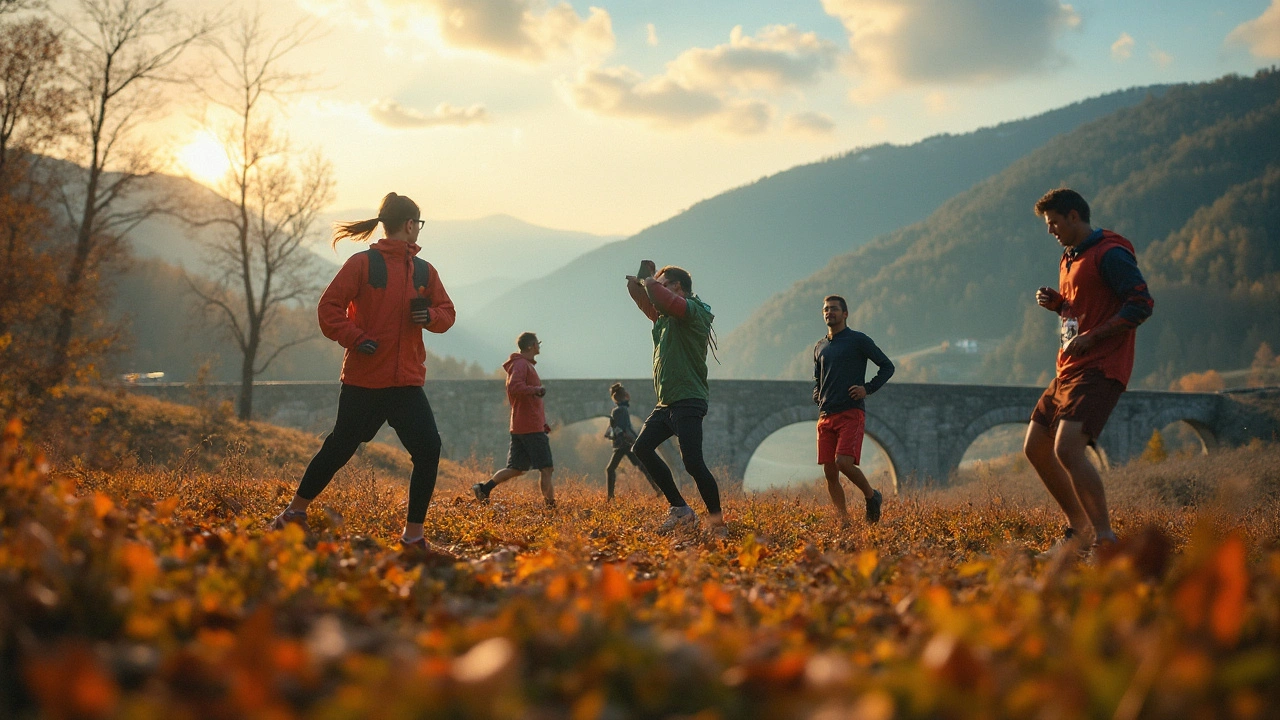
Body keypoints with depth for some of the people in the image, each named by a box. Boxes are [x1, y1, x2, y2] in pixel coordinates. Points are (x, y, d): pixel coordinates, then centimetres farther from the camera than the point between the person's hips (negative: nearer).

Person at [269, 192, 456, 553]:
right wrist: (356, 337, -18)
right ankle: (295, 511, 26)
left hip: (408, 382, 4)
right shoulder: (363, 263, -4)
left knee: (428, 449, -9)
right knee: (340, 448, 5)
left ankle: (414, 534, 0)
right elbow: (329, 308, -6)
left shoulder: (424, 271, 12)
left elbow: (447, 313, 15)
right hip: (363, 379, -4)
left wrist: (430, 315, -7)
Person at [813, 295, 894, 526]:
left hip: (851, 413, -6)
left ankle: (872, 496, 7)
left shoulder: (858, 340, 1)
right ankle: (844, 522, 9)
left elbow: (887, 366, 3)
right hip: (826, 415, 6)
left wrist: (868, 388, -8)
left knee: (844, 463, -20)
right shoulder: (819, 347, 18)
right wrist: (817, 395, 10)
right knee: (829, 472, 1)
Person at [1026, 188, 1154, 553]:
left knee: (1067, 449, -24)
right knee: (1035, 448, 11)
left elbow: (1142, 303, -19)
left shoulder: (1110, 254, -10)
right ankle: (1080, 527, 21)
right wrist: (1056, 302, 7)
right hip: (1068, 371, 10)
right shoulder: (1069, 259, 19)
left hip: (1099, 371, -10)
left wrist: (1091, 337, -22)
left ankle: (1105, 536, -16)